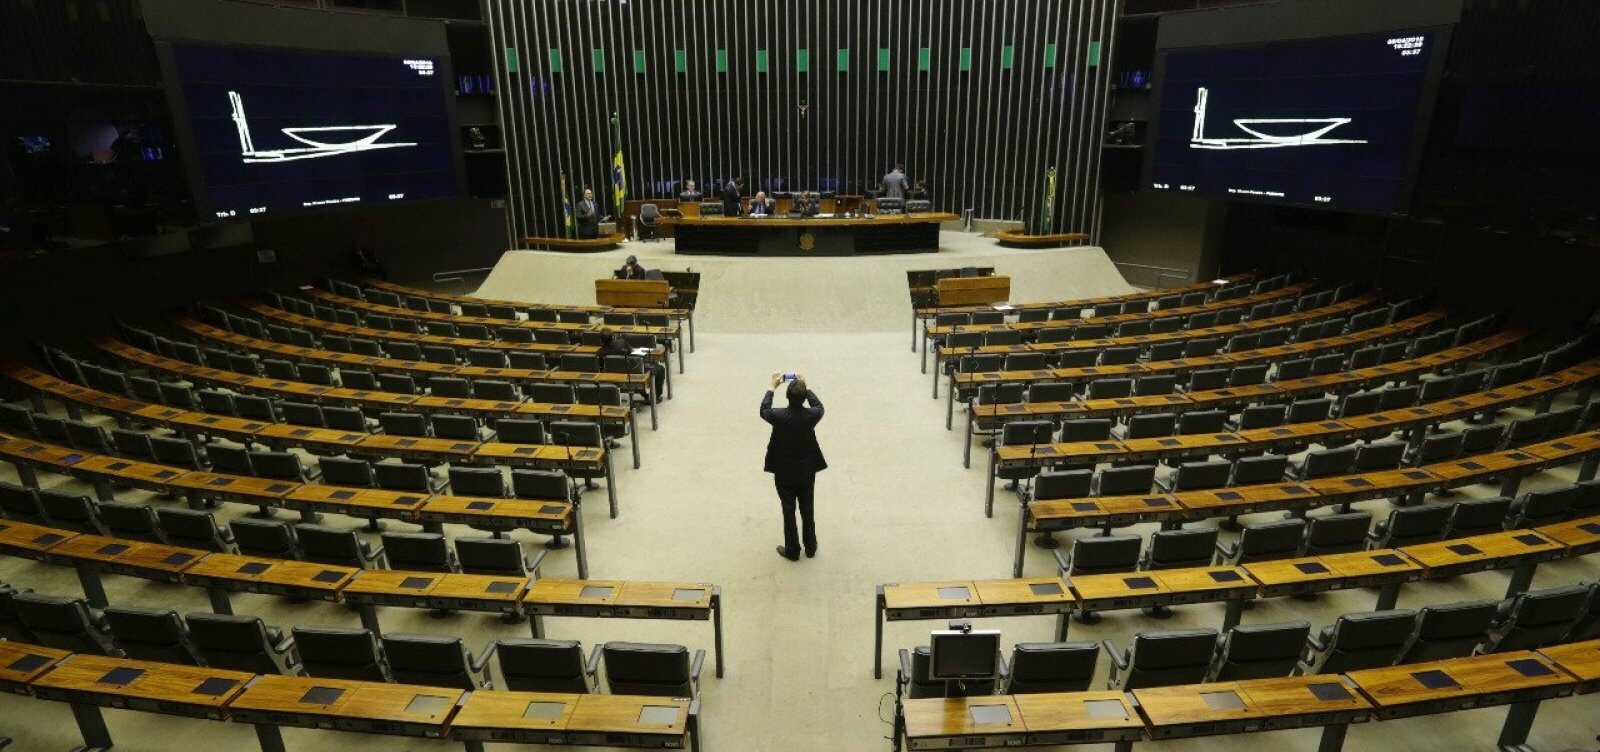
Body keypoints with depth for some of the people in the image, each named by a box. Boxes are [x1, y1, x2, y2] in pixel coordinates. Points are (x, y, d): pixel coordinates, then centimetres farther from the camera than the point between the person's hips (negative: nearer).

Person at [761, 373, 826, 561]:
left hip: (784, 472, -2)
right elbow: (819, 406, 6)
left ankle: (792, 550, 25)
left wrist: (772, 387, 9)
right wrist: (806, 386, 10)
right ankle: (810, 547, 33)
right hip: (807, 471, 2)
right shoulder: (811, 415, -20)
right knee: (808, 510, 18)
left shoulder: (779, 416, -24)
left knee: (789, 511, 13)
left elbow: (764, 410, 1)